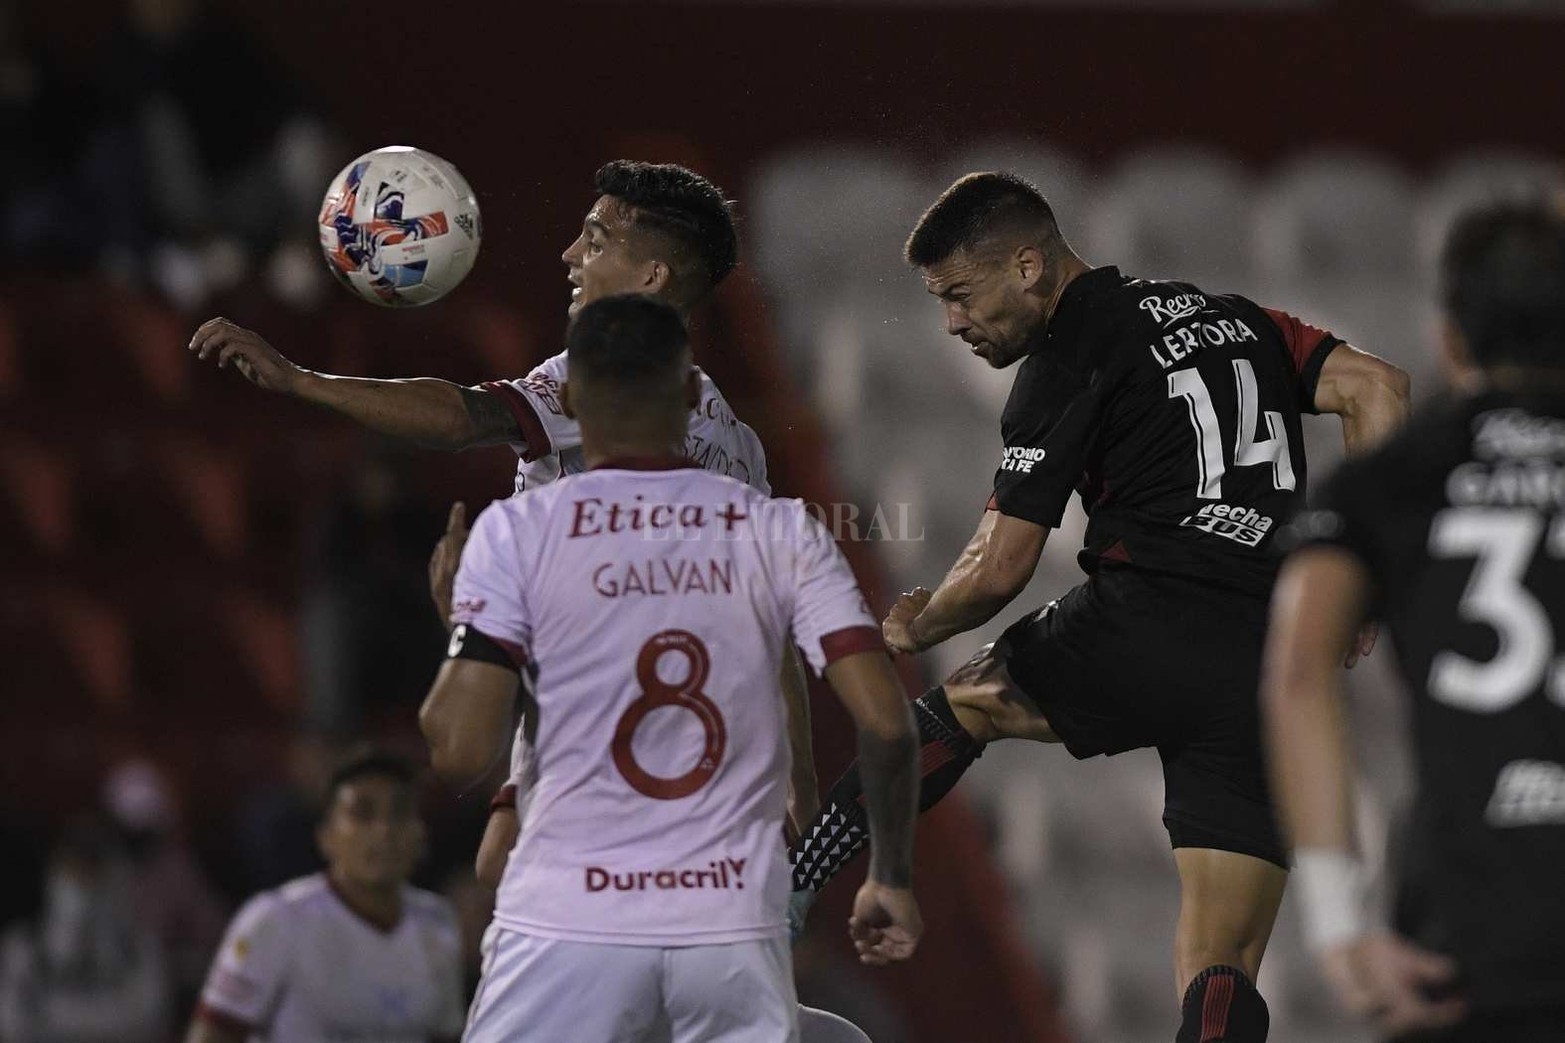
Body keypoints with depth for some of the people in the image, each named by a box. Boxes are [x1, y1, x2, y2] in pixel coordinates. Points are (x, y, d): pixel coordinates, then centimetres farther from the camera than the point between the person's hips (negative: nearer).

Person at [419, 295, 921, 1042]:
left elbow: (460, 753, -7)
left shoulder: (517, 530, -2)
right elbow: (886, 724, -2)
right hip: (734, 925, 2)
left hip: (569, 926, -2)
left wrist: (458, 636, 13)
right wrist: (891, 877, 13)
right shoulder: (780, 533, 4)